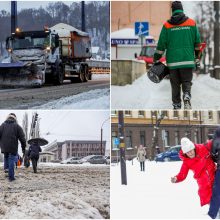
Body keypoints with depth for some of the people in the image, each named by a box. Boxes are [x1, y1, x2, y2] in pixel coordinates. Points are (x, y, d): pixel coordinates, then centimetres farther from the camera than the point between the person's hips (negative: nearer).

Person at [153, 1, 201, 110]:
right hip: (188, 60, 0)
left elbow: (161, 44, 1)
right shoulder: (192, 23, 3)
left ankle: (176, 106, 8)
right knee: (186, 82, 6)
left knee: (175, 85, 10)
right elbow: (197, 42, 8)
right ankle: (187, 97, -22)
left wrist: (156, 59, 10)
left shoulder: (167, 25, 0)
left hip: (172, 61, 0)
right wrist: (197, 56, 20)